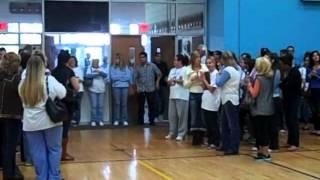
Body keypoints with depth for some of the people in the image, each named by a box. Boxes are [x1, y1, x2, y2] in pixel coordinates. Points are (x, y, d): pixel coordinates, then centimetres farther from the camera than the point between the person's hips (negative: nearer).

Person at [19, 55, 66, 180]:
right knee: (54, 149, 11)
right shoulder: (49, 80, -12)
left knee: (38, 152, 10)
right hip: (50, 121, -2)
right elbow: (62, 94, -4)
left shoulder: (22, 84, -3)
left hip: (31, 123, 2)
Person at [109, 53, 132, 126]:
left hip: (125, 86, 1)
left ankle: (124, 120, 5)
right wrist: (123, 76, -3)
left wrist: (118, 77, -3)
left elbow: (128, 76, -3)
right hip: (116, 87, -1)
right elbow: (112, 77, -7)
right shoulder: (112, 67, 3)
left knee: (124, 103, 1)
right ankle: (116, 120, 3)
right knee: (116, 103, -1)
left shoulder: (126, 67, 6)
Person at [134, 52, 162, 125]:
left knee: (152, 106, 2)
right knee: (141, 106, 3)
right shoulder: (137, 67, 3)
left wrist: (157, 82, 3)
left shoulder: (152, 65, 3)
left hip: (151, 89, 0)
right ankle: (140, 121, 14)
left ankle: (151, 120, 13)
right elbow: (135, 77, 2)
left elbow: (159, 74, 10)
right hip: (141, 90, 0)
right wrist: (137, 86, -9)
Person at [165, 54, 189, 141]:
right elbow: (168, 81, 18)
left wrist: (175, 80, -10)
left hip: (182, 96, -7)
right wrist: (170, 82, -4)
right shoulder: (172, 70, 18)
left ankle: (181, 134, 0)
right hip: (172, 96, 7)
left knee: (181, 115, -5)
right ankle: (172, 133, 17)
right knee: (172, 115, 9)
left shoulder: (185, 70, -5)